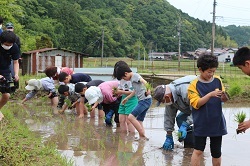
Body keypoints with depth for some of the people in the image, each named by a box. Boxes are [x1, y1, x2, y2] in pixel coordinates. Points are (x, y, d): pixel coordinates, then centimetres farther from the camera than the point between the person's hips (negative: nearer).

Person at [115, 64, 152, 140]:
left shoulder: (135, 76, -8)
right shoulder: (133, 78, 21)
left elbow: (145, 82, -25)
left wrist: (148, 90, -42)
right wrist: (127, 98, 42)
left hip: (145, 100, -10)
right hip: (142, 101, 10)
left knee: (131, 117, -14)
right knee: (139, 121, 9)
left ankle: (142, 135, -11)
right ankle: (142, 137, 8)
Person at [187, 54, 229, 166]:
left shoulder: (218, 80, 3)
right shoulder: (194, 85, -10)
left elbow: (224, 100, 9)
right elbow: (196, 104, -16)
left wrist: (223, 96, -14)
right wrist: (210, 94, -26)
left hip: (217, 122, 4)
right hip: (201, 124, -4)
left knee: (216, 152, 13)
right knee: (198, 151, -3)